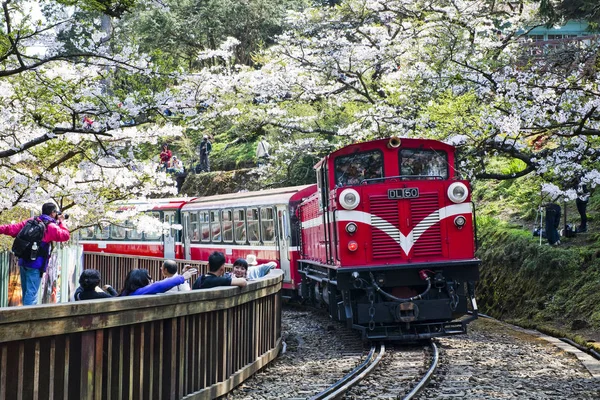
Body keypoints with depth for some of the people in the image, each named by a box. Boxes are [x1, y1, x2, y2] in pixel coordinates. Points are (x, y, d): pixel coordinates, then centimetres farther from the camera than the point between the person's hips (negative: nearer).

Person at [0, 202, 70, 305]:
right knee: (31, 293, -9)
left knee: (26, 292, 17)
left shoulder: (31, 221, 11)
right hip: (36, 264, -7)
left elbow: (13, 229, 5)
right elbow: (66, 236, -5)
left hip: (23, 262, 7)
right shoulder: (51, 226, -7)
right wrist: (62, 222, 7)